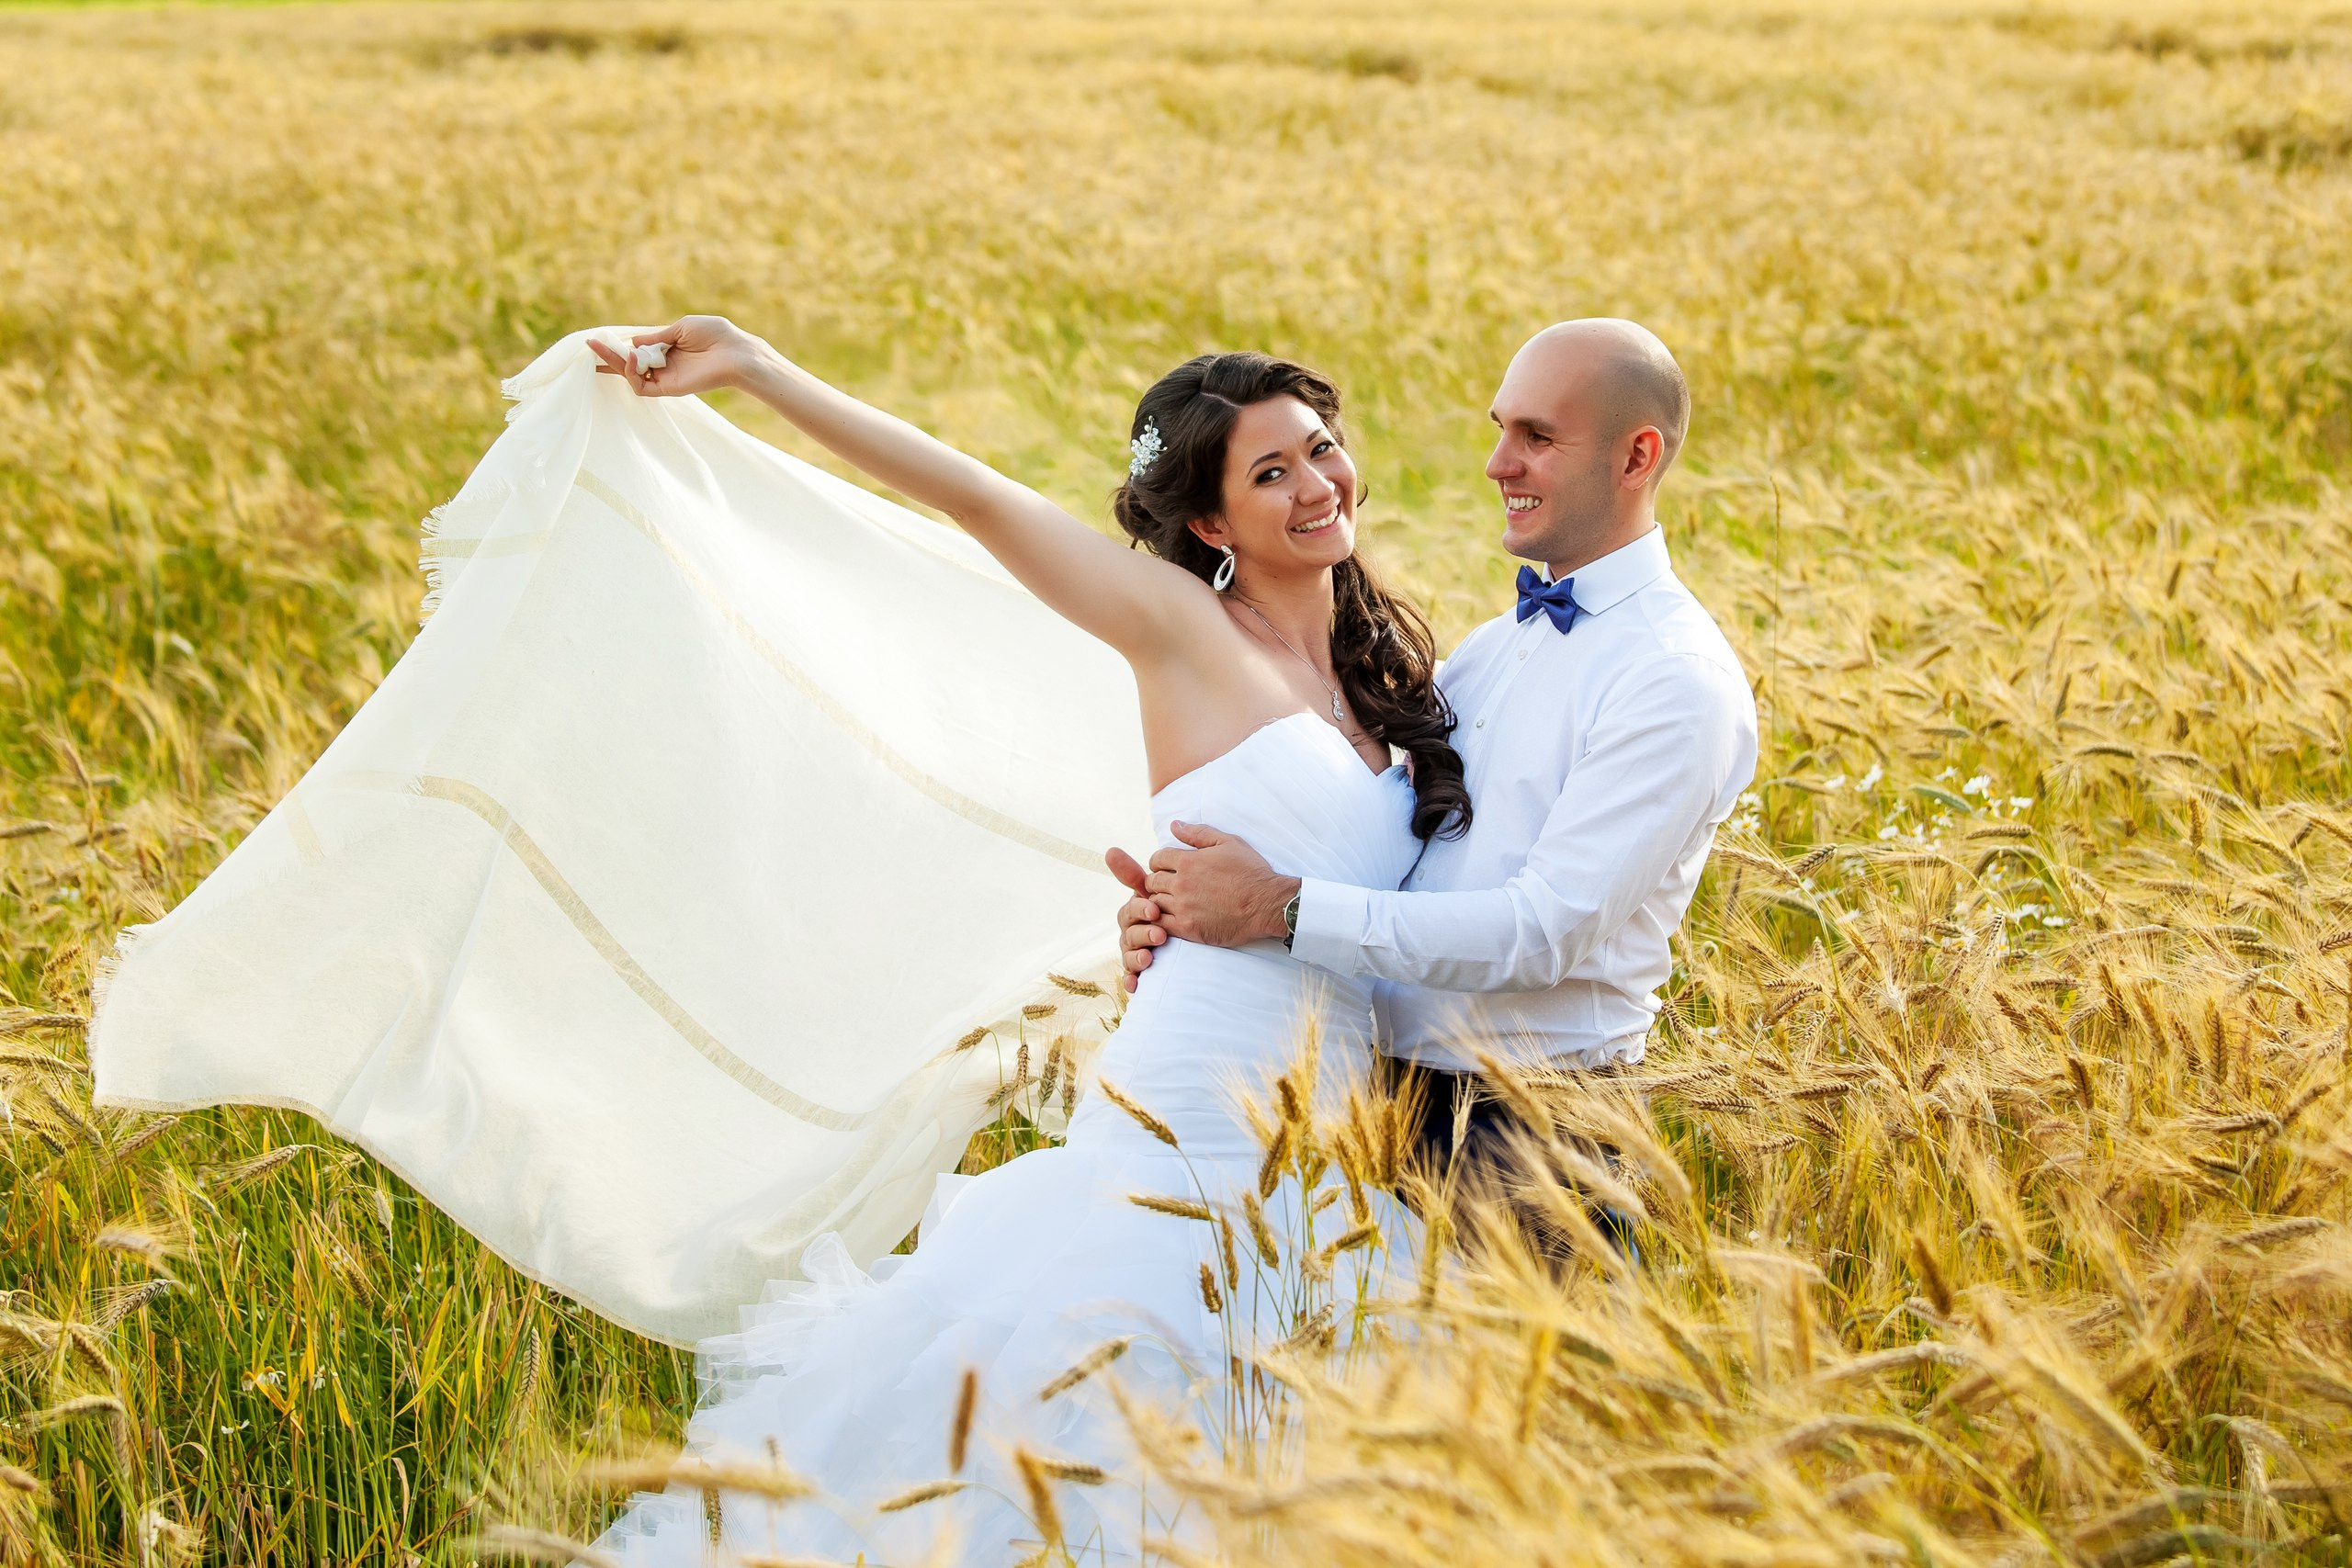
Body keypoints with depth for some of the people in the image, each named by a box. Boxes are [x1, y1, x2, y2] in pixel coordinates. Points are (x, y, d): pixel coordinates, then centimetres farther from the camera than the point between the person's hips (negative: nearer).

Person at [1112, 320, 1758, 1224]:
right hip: (1396, 1099, 7)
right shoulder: (1491, 647, 13)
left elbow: (1549, 928, -21)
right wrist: (1186, 912, -5)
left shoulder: (1678, 683, -14)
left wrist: (1283, 909, -24)